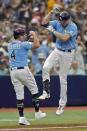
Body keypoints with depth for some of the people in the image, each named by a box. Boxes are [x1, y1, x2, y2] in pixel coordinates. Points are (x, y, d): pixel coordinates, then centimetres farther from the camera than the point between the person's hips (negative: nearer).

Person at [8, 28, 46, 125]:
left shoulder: (10, 46, 13)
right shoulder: (23, 44, -8)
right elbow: (36, 45, -12)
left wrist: (30, 39, 27)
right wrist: (34, 35, 2)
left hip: (13, 71, 6)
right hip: (23, 69, -6)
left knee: (19, 94, 5)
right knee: (34, 89, 10)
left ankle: (21, 117, -2)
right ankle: (37, 113, 13)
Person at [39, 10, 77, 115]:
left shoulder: (73, 27, -15)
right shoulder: (57, 23, 4)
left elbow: (64, 38, -28)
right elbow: (44, 23, 1)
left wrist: (53, 31, -20)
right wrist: (51, 12, -8)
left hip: (67, 54, -5)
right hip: (57, 51, 5)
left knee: (63, 79, 0)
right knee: (45, 67, -21)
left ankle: (62, 104, 10)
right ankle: (46, 92, -11)